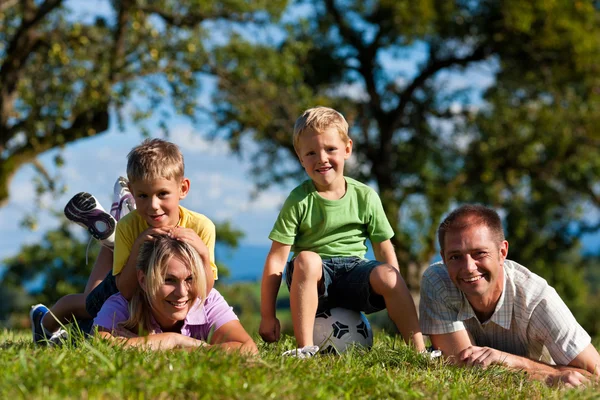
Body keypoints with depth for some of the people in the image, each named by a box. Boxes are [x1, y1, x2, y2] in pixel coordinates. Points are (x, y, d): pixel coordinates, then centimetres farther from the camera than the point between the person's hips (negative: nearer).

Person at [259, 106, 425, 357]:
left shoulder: (365, 197, 1)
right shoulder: (299, 201, -5)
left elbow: (385, 250, 7)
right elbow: (277, 258, -8)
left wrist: (395, 294, 1)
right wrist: (267, 316, -12)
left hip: (354, 272, 1)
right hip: (313, 283, -1)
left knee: (386, 274, -29)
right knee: (306, 259, -34)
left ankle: (419, 350, -21)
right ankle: (305, 347, -33)